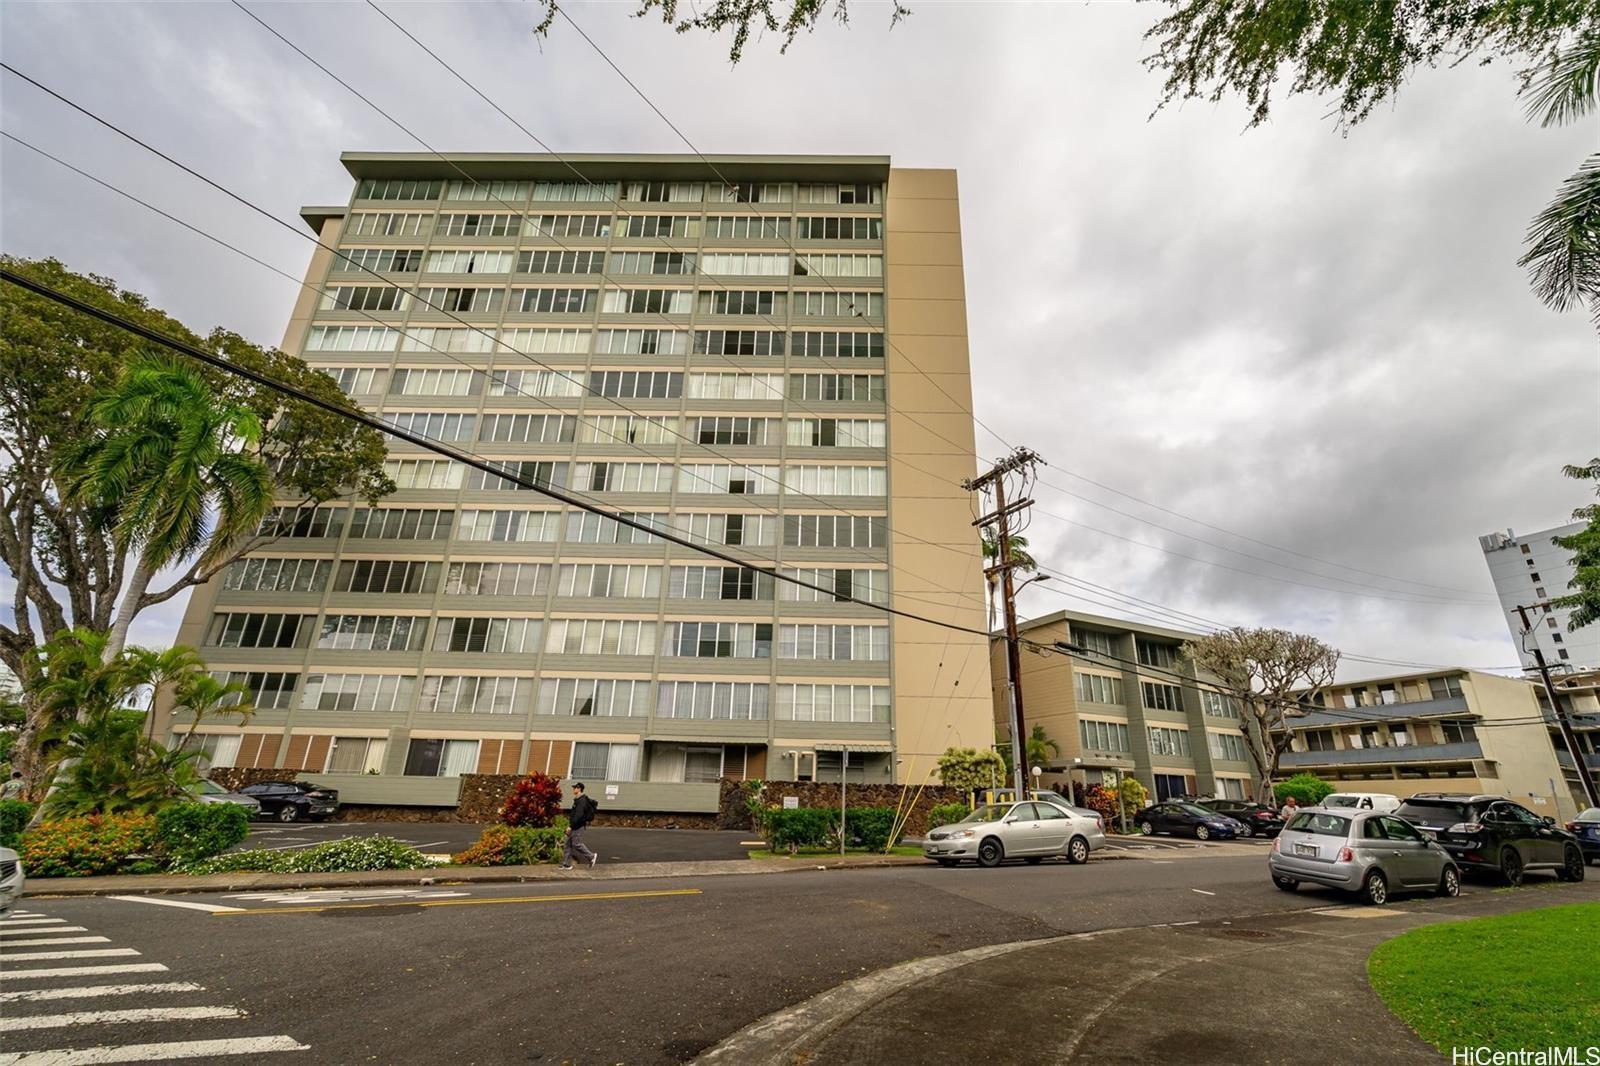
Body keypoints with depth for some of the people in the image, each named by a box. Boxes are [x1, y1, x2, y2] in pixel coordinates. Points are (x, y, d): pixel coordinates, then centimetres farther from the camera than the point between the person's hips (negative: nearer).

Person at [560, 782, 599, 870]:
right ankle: (566, 864, 13)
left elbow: (579, 815, -26)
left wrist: (571, 826, -26)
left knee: (576, 844, -6)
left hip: (578, 826, -10)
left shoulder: (581, 801, -19)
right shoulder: (577, 800, 14)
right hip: (575, 826, 10)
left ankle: (591, 857, 6)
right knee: (568, 844, 9)